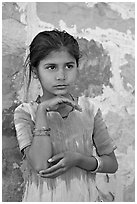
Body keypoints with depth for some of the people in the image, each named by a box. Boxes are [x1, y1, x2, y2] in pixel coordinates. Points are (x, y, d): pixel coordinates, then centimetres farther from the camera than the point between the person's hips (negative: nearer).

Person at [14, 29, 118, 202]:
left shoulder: (88, 109, -4)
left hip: (85, 195, 2)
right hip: (42, 196, -1)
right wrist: (42, 110, -22)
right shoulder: (25, 113, -10)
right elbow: (41, 165, -23)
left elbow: (112, 164, -1)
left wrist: (78, 159, -17)